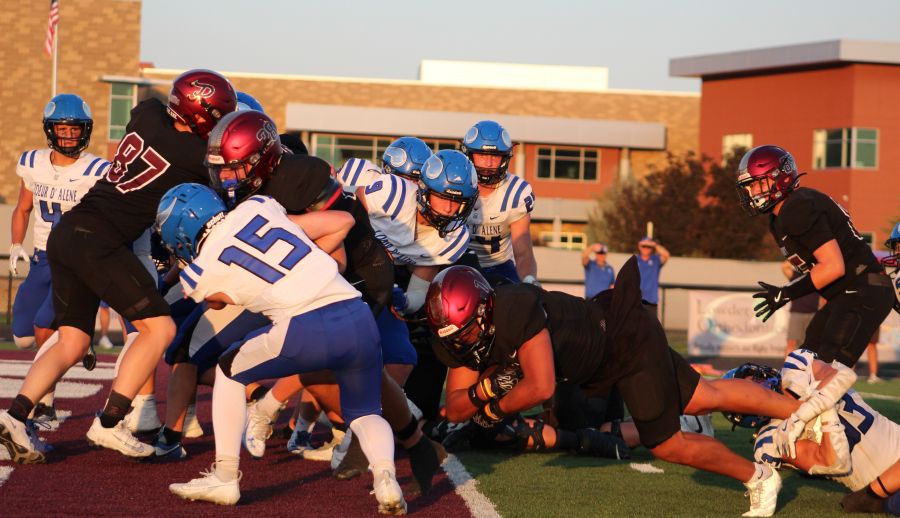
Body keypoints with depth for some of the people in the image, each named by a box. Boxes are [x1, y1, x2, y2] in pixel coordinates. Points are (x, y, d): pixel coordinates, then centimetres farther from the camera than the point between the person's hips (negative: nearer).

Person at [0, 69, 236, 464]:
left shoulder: (146, 114, 8)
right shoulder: (196, 156, -9)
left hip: (65, 233, 8)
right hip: (99, 240, -8)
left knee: (72, 342, 12)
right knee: (159, 328, -2)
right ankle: (109, 423, -7)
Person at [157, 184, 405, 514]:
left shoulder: (200, 275, 9)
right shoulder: (256, 208, 18)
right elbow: (343, 222, 20)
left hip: (307, 331, -4)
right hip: (359, 321, 4)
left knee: (230, 369, 23)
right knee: (364, 414, 25)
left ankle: (225, 480, 21)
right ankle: (385, 477, -5)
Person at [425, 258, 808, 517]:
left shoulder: (515, 311, -38)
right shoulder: (460, 339, -11)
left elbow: (541, 387, -41)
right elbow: (455, 410, -7)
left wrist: (496, 408, -25)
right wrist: (480, 392, -27)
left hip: (626, 338, -8)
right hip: (600, 362, 8)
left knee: (667, 444, -2)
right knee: (705, 398, 14)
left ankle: (757, 477, 20)